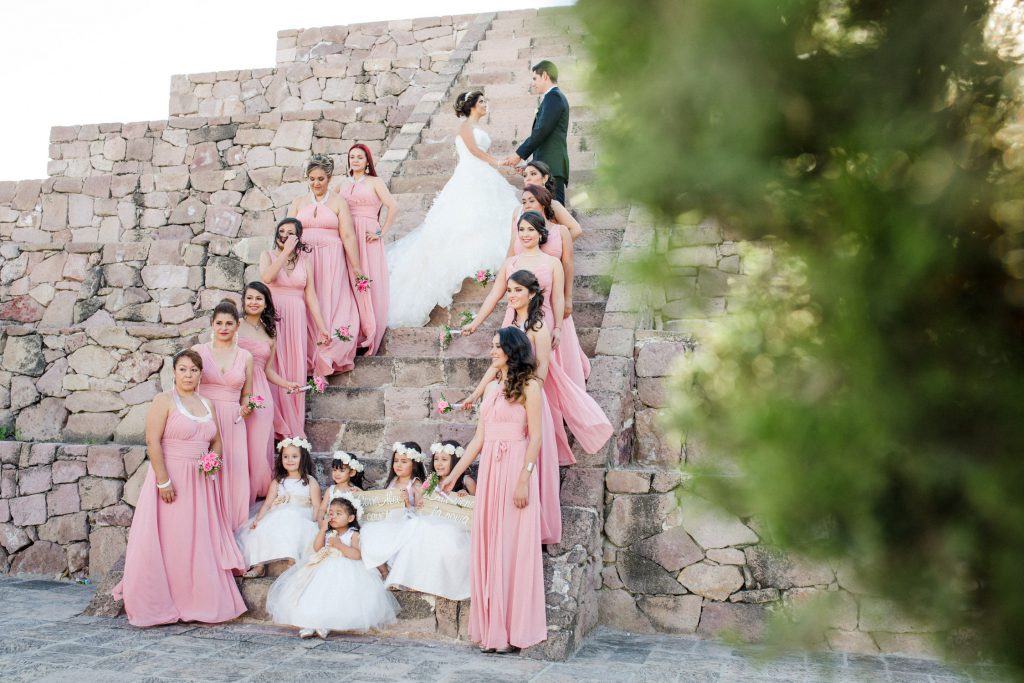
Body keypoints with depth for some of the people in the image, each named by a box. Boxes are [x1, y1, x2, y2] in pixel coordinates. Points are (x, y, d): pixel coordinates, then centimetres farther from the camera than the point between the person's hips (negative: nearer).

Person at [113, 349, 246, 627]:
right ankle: (162, 605, 8)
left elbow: (216, 442, 22)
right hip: (172, 479, -6)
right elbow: (152, 441, -12)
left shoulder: (206, 405, 15)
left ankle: (200, 602, 14)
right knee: (169, 540, -2)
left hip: (201, 482, 6)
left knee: (201, 541, 6)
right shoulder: (165, 401, -4)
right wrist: (163, 481, -18)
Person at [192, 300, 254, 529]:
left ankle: (230, 527, 11)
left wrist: (245, 408, -4)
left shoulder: (245, 357, 10)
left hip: (232, 423, 2)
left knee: (233, 475, -1)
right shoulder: (199, 351, 4)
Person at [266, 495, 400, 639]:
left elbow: (356, 555, -12)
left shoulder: (353, 534, 2)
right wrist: (323, 530, -1)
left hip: (345, 570, -5)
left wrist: (339, 545, -17)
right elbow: (317, 548, 3)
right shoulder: (328, 533, 18)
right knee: (314, 592, -18)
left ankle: (326, 625, -22)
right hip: (324, 569, 5)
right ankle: (309, 624, -20)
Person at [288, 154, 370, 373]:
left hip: (331, 262, -2)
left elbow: (348, 236, -2)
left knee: (331, 306, -6)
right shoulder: (299, 202, 13)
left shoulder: (338, 202, 4)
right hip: (303, 260, 3)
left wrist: (356, 267, -7)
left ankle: (326, 358, 0)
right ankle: (309, 358, 4)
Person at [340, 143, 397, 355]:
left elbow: (393, 207, -5)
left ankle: (369, 341, -1)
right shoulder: (344, 185, 19)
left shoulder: (374, 182, 6)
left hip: (367, 239, -4)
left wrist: (381, 232, -9)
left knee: (369, 283, -6)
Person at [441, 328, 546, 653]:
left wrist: (524, 479, -18)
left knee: (511, 546, -2)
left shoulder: (529, 386, -4)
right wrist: (455, 473, 16)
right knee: (486, 546, 7)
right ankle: (491, 626, 16)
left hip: (515, 469, -7)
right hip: (488, 469, 7)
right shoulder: (491, 388, 16)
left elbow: (535, 437, -10)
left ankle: (512, 630, 7)